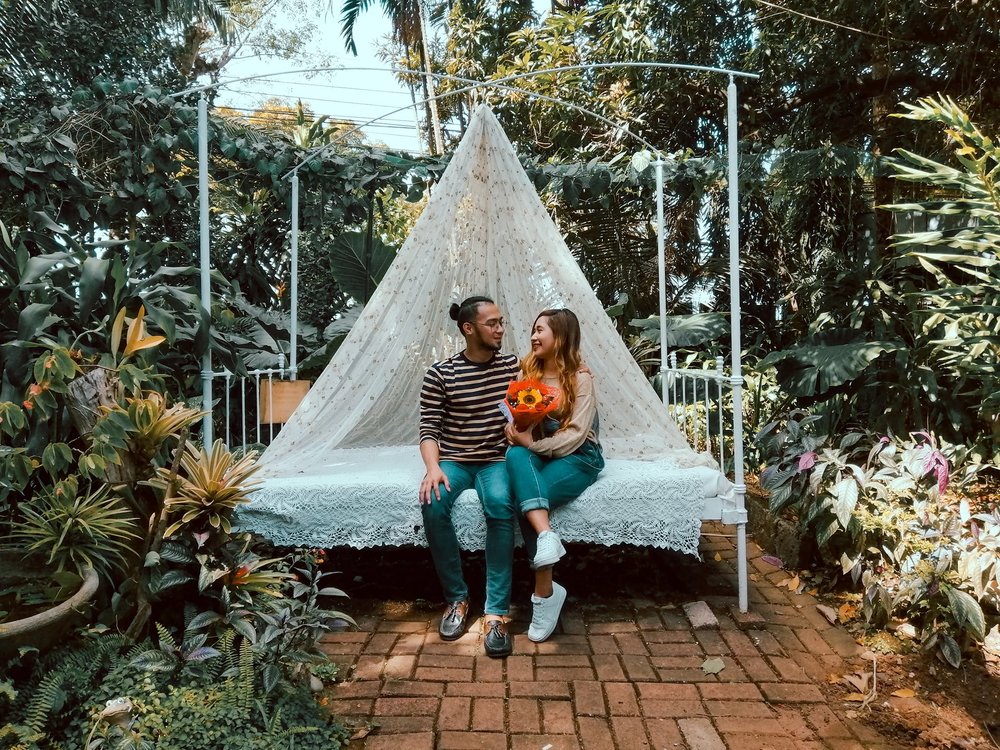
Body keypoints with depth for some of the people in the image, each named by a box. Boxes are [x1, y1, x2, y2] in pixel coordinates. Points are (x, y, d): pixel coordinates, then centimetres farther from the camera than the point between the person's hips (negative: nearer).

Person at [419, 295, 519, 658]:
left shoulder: (514, 365, 4)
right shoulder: (440, 373, -3)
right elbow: (429, 428, -5)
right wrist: (433, 466, -23)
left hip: (496, 461, 1)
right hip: (453, 461, 0)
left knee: (500, 504, -33)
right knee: (433, 503, -32)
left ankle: (496, 612, -24)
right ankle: (456, 597, -10)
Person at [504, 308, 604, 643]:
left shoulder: (580, 378, -6)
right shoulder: (527, 372, 10)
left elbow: (576, 434, -14)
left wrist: (533, 444, -20)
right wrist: (515, 433, -18)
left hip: (577, 457, -4)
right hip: (535, 452, 4)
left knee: (526, 496, -31)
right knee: (515, 455, -33)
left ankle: (545, 592, -26)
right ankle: (546, 535, -46)